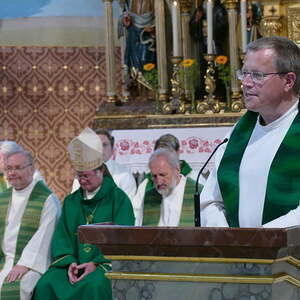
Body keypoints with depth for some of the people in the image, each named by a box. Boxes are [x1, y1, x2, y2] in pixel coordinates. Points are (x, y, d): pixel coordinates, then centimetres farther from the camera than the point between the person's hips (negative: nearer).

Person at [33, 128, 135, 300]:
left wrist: (97, 264, -16)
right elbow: (61, 235, 10)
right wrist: (69, 262, -9)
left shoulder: (118, 198, 2)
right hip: (75, 262, 4)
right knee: (46, 284, -24)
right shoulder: (71, 201, 17)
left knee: (95, 284, -36)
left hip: (106, 263, -4)